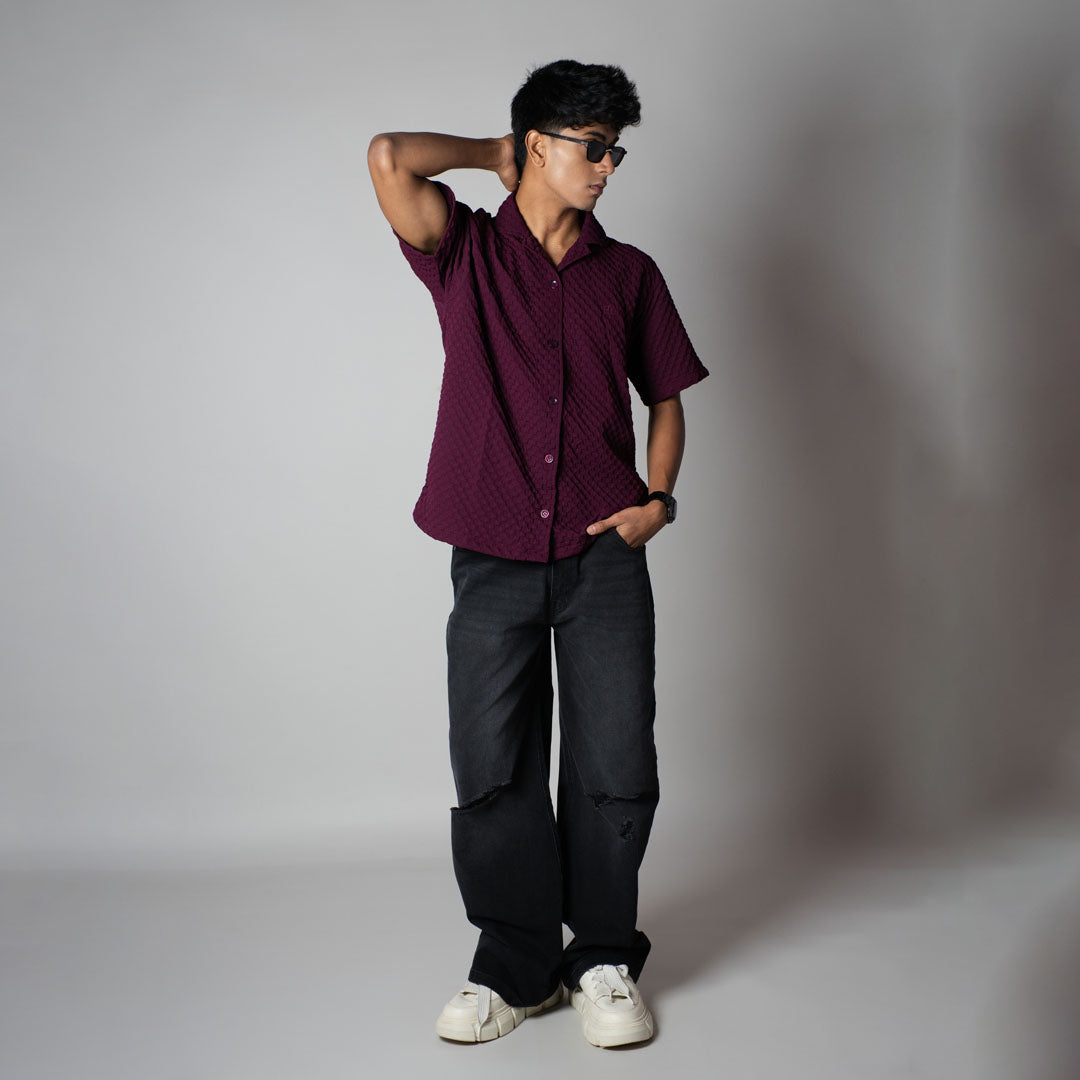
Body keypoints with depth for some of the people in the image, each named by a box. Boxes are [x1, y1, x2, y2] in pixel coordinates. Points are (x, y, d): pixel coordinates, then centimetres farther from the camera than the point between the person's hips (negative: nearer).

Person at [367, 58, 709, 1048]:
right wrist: (494, 152, 5)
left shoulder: (628, 273, 11)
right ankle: (515, 968, 22)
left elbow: (665, 399, 17)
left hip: (605, 559, 2)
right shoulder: (465, 252, 5)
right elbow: (390, 157, -11)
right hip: (493, 560, -1)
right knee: (495, 774, 4)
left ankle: (604, 962, 23)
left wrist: (658, 499, 1)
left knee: (616, 772, 3)